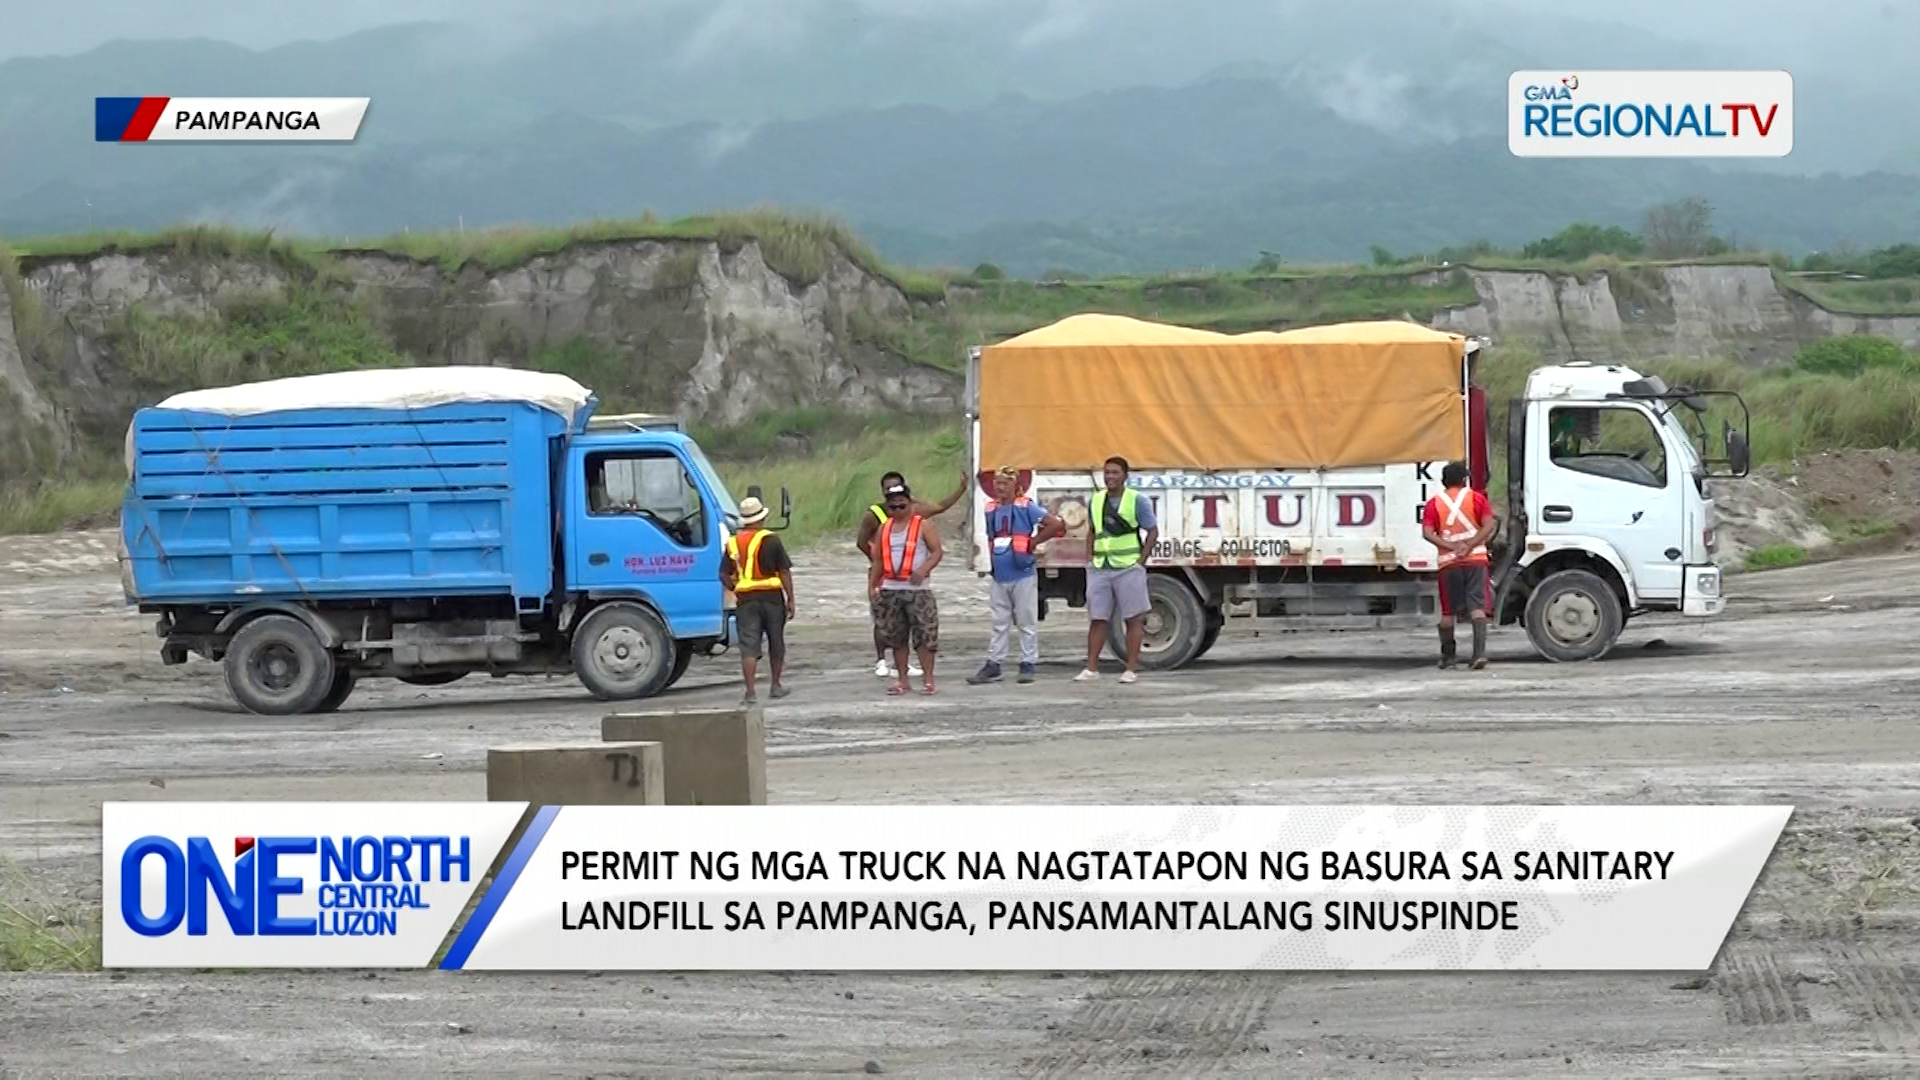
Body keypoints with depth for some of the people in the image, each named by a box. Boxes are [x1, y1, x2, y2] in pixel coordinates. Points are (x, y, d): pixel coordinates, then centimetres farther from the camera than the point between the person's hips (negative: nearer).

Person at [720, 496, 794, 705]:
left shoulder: (733, 543, 5)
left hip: (745, 599, 2)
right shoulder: (771, 541, -5)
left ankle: (750, 692, -14)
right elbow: (785, 572, -6)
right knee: (776, 643, 16)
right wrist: (790, 599, -1)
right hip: (772, 597, -2)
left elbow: (724, 575, 5)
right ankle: (776, 686, 28)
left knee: (749, 645, -2)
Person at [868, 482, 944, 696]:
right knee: (896, 638, 8)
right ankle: (902, 680, 16)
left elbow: (937, 551, -6)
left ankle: (929, 680, -3)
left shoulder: (923, 526, -1)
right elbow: (878, 560, 17)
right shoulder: (883, 530, 13)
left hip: (917, 588, -5)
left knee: (924, 636, -7)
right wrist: (872, 585, 8)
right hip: (890, 589, 5)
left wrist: (923, 569, -22)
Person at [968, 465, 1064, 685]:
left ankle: (1028, 665, 7)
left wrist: (1033, 542, -8)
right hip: (999, 576, 5)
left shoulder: (1026, 507, -7)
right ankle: (993, 665, 12)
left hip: (1023, 576, -5)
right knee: (999, 623, 9)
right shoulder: (991, 509, 9)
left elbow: (1055, 525, -11)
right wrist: (994, 555, 8)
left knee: (1027, 623, 2)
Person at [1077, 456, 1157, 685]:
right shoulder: (1096, 500, 10)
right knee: (1097, 619, 3)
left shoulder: (1136, 500, -4)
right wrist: (1090, 558, 10)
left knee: (1133, 619, 2)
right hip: (1100, 569, 4)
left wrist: (1141, 560, -9)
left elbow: (1153, 531, -2)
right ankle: (1091, 668, 5)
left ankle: (1131, 669, 5)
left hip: (1128, 568, -4)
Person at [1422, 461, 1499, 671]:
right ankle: (1480, 652, -19)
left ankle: (1448, 655, 18)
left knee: (1447, 611, 12)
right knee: (1477, 607, -5)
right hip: (1476, 559, -1)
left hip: (1449, 562, 1)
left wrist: (1452, 547, -10)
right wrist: (1470, 545, -11)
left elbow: (1427, 533, -6)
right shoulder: (1476, 498, 6)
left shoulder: (1434, 503, 7)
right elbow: (1489, 525, -6)